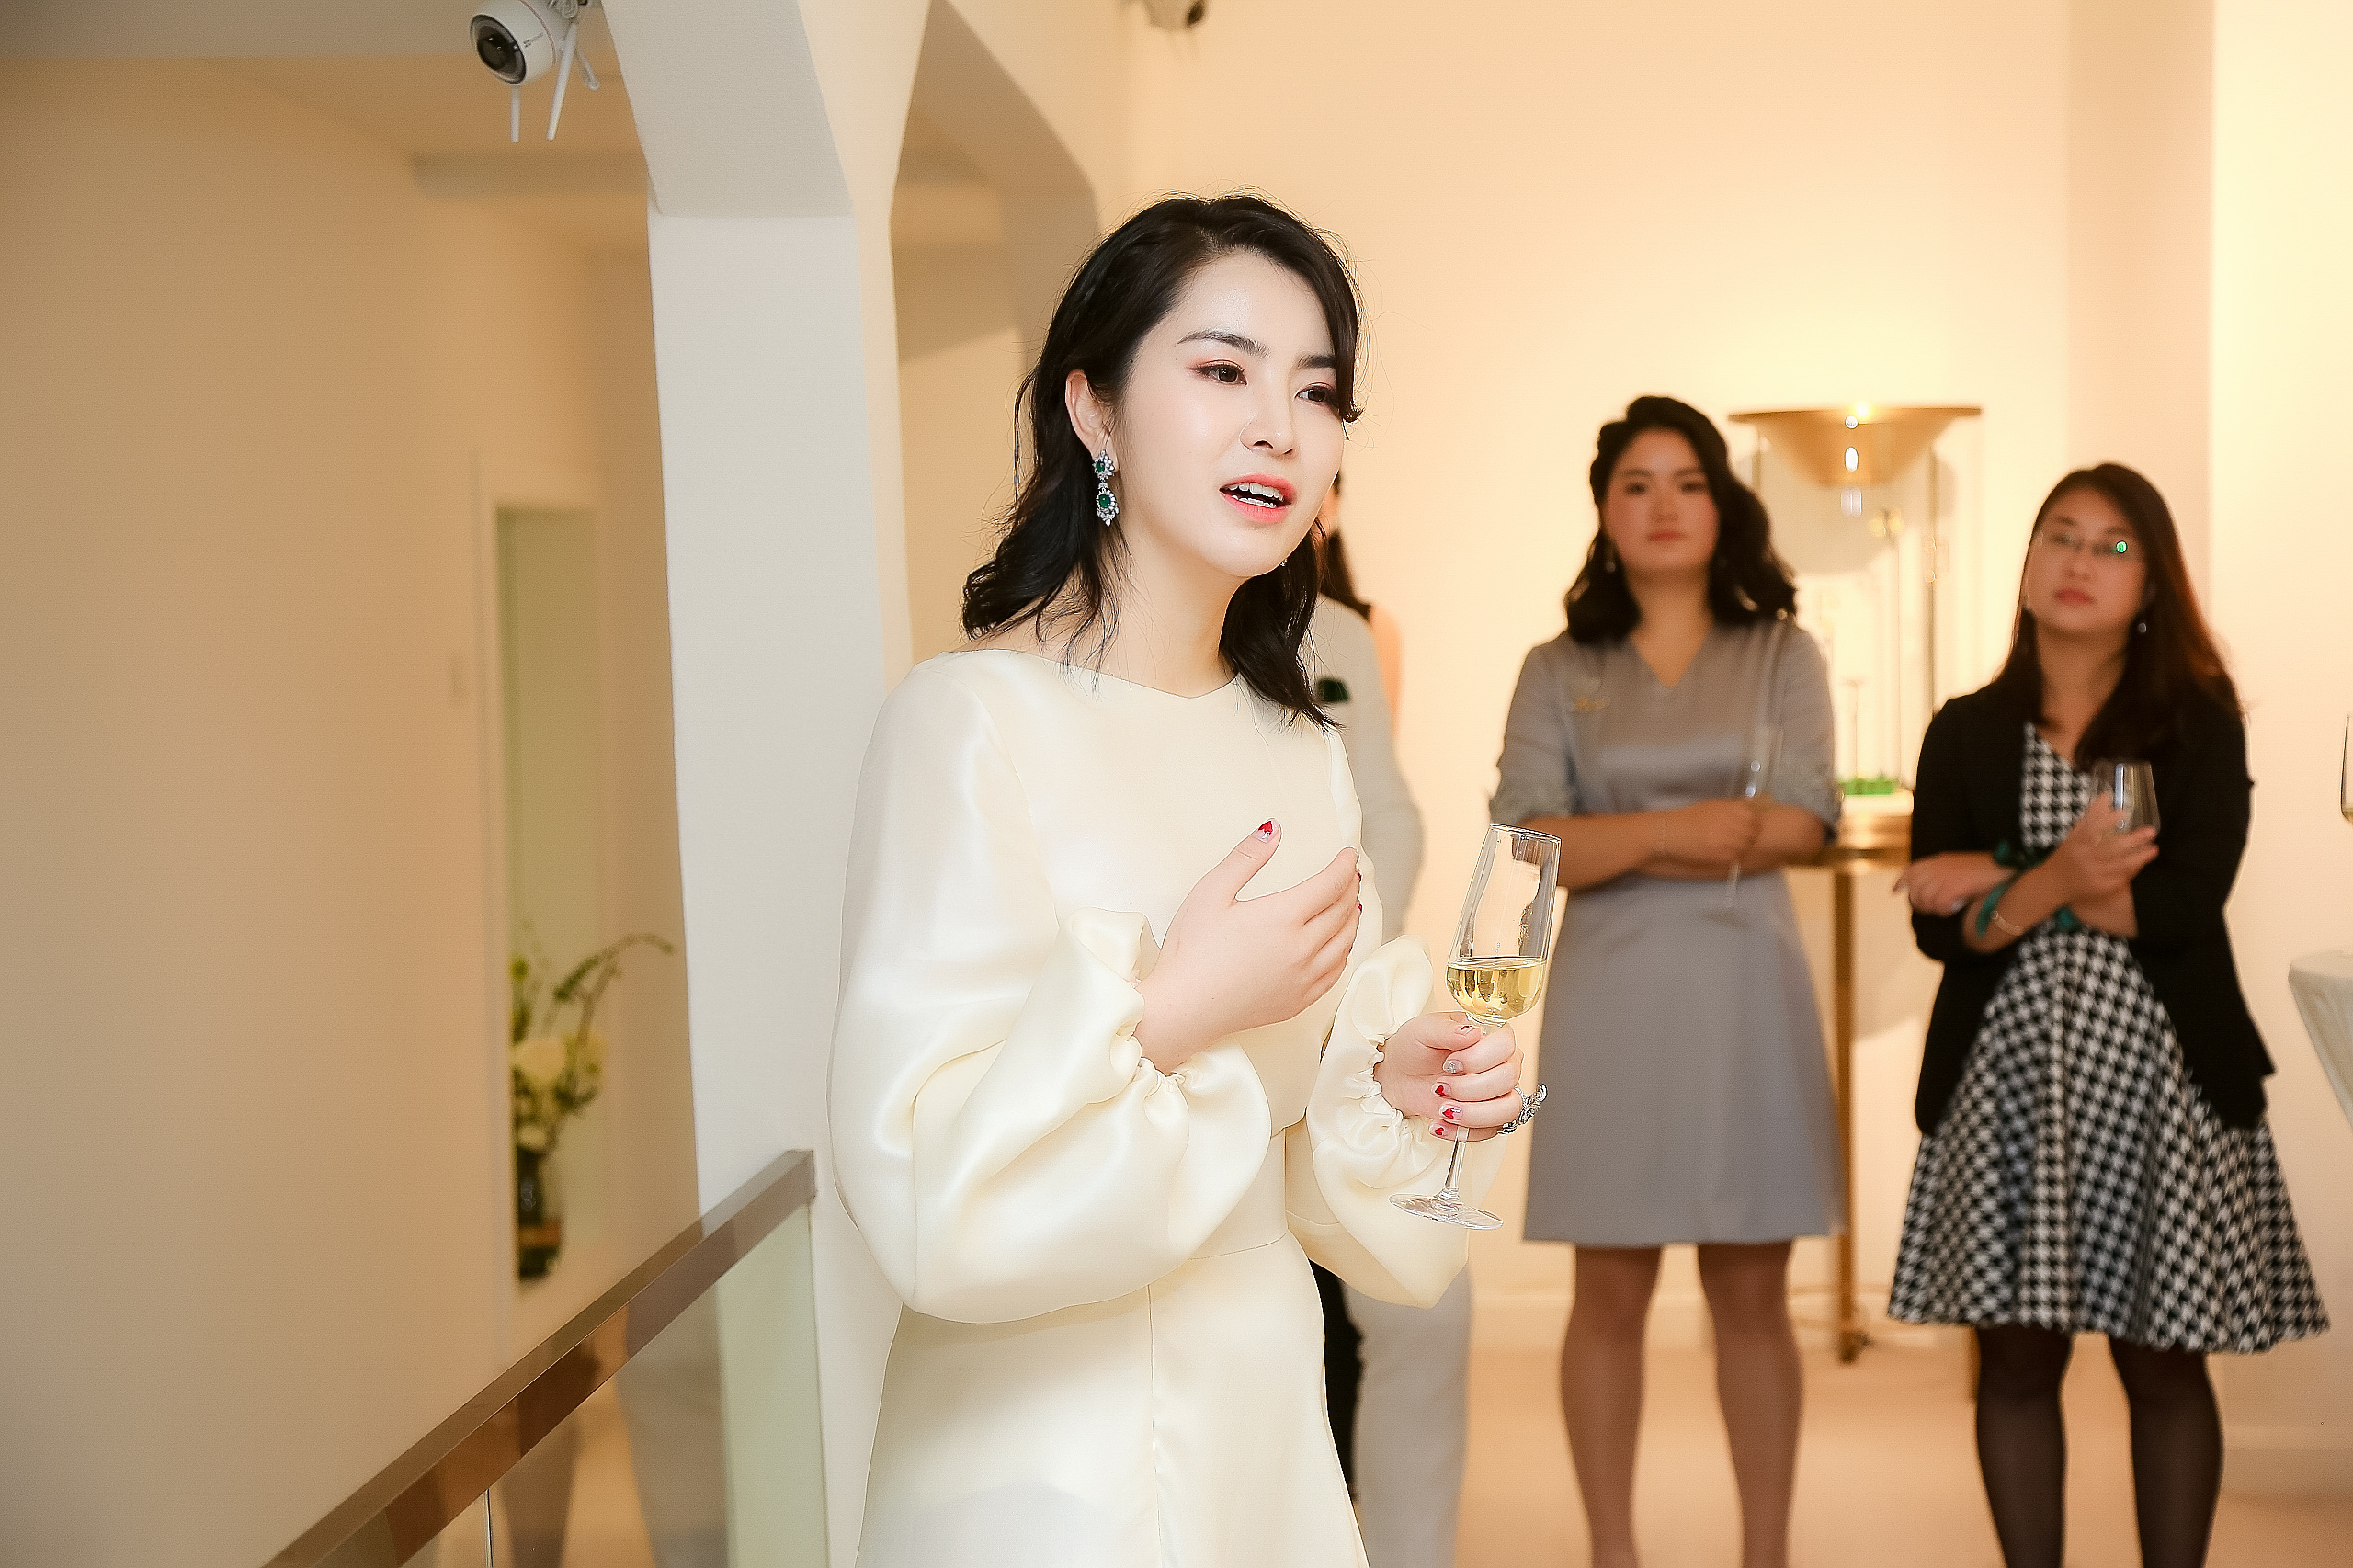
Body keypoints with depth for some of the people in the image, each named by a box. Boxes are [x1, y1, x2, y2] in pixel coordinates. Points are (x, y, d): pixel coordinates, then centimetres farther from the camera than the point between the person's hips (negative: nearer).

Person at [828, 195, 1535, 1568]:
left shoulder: (1305, 753, 5)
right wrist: (1173, 1013, -25)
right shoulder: (972, 719, -18)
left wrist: (1400, 1088, -5)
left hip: (1272, 1427, 7)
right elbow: (921, 1186, -21)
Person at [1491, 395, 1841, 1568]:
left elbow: (1803, 822, -8)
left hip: (1746, 997, 0)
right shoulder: (1560, 671, 7)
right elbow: (1524, 843, -6)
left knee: (1751, 1294, 5)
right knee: (1611, 1295, 4)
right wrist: (1671, 829, -19)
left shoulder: (1780, 656, 7)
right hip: (1612, 1000, 0)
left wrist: (1613, 843, -9)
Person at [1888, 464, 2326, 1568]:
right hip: (2008, 1076, 1)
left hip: (2158, 1082, -1)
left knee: (2164, 1363, 6)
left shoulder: (2198, 724, 2)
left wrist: (2003, 885, -11)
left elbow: (2185, 905, -12)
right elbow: (1939, 927, -4)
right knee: (2015, 1359, 5)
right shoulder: (1967, 734, 6)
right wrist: (2056, 881, -21)